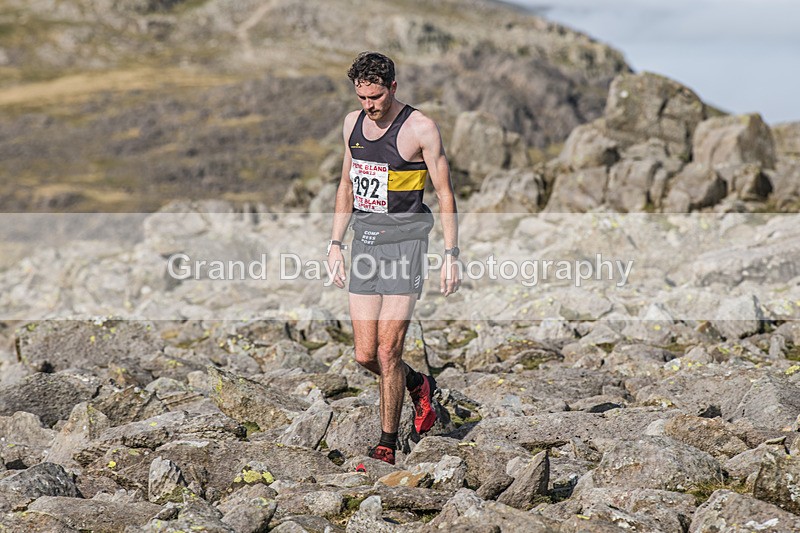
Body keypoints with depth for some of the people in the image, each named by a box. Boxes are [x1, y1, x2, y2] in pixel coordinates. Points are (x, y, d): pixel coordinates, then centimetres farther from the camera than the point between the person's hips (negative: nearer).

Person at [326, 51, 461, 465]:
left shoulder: (420, 128, -8)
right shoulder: (352, 123, 11)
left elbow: (444, 194, -4)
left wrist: (451, 254, -9)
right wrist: (335, 243, 16)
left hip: (404, 243, -6)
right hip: (364, 242, 6)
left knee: (387, 353, -8)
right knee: (365, 355, 4)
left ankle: (386, 447, 5)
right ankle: (419, 386, 34)